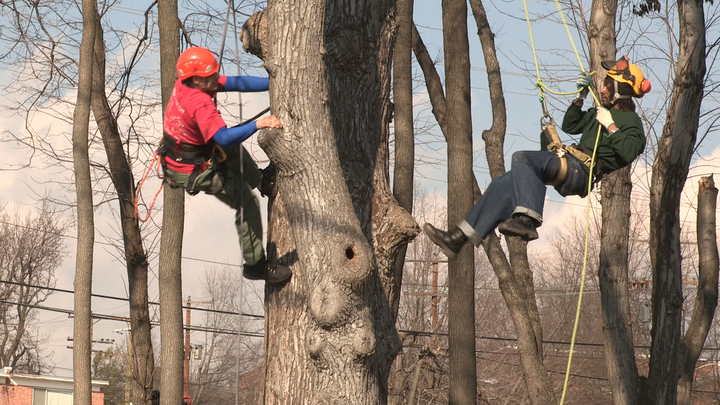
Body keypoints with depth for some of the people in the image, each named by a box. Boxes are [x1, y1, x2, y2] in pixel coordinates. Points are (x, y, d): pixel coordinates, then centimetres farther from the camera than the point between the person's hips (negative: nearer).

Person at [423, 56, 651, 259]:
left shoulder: (631, 121, -2)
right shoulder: (601, 112, 27)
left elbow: (629, 152, -20)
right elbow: (569, 126, 36)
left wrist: (611, 126, -18)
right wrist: (580, 97, 24)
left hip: (579, 170, -10)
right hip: (568, 167, 10)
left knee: (521, 159, -31)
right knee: (504, 185, 3)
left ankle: (528, 219, -47)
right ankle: (459, 237, 2)